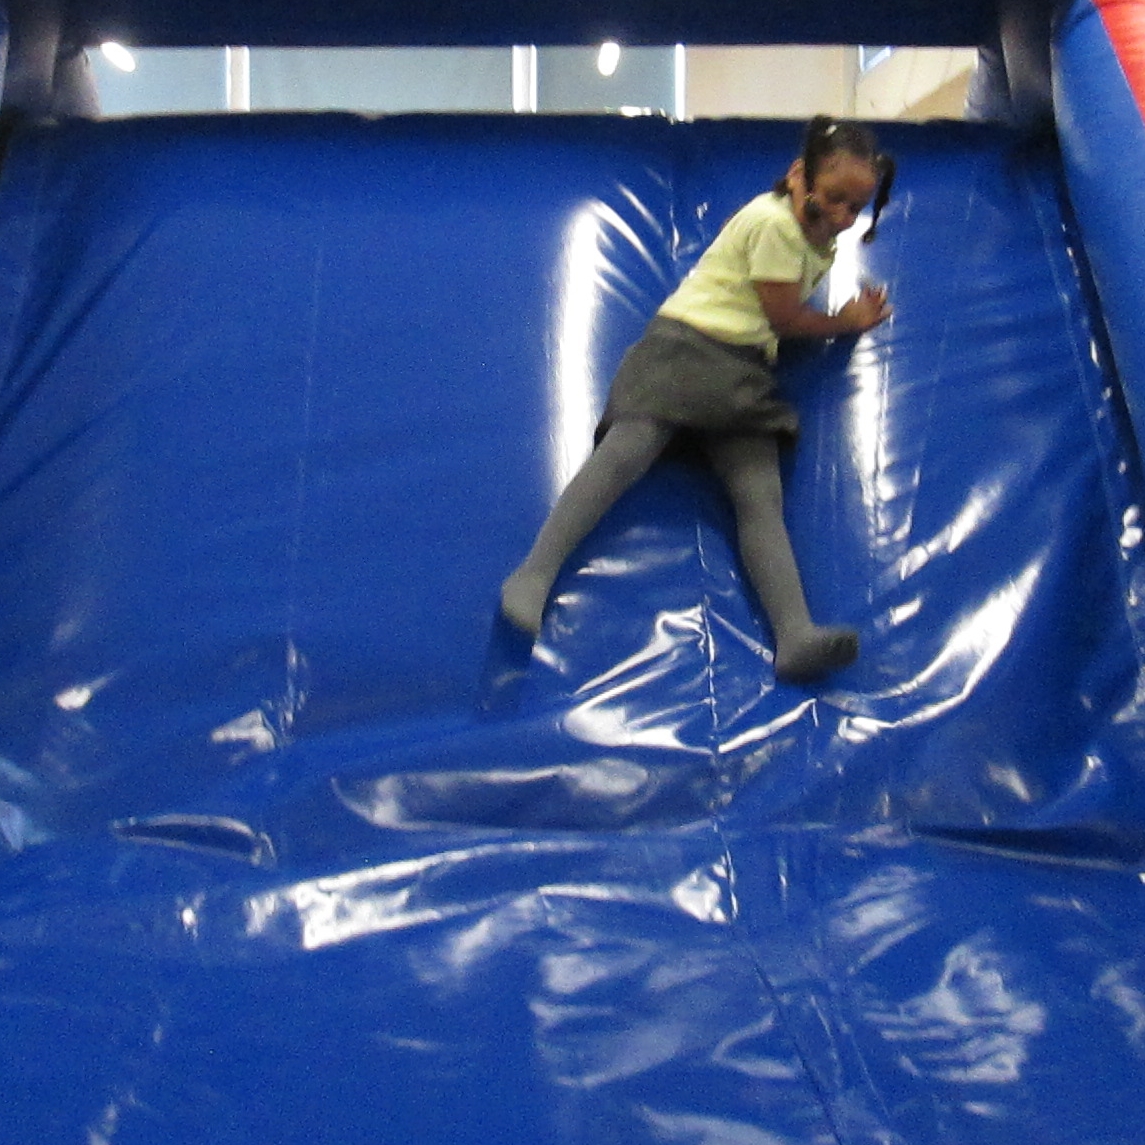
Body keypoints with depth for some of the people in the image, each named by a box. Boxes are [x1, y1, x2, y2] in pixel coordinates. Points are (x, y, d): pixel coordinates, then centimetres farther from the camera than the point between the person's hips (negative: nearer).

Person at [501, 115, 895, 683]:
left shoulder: (818, 234, 20)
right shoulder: (774, 222, -7)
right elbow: (786, 318, -4)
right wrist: (846, 323, 11)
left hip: (744, 373, 7)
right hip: (687, 343, -6)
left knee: (760, 493, -14)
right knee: (629, 446, -27)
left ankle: (796, 637, -31)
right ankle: (533, 576, -33)